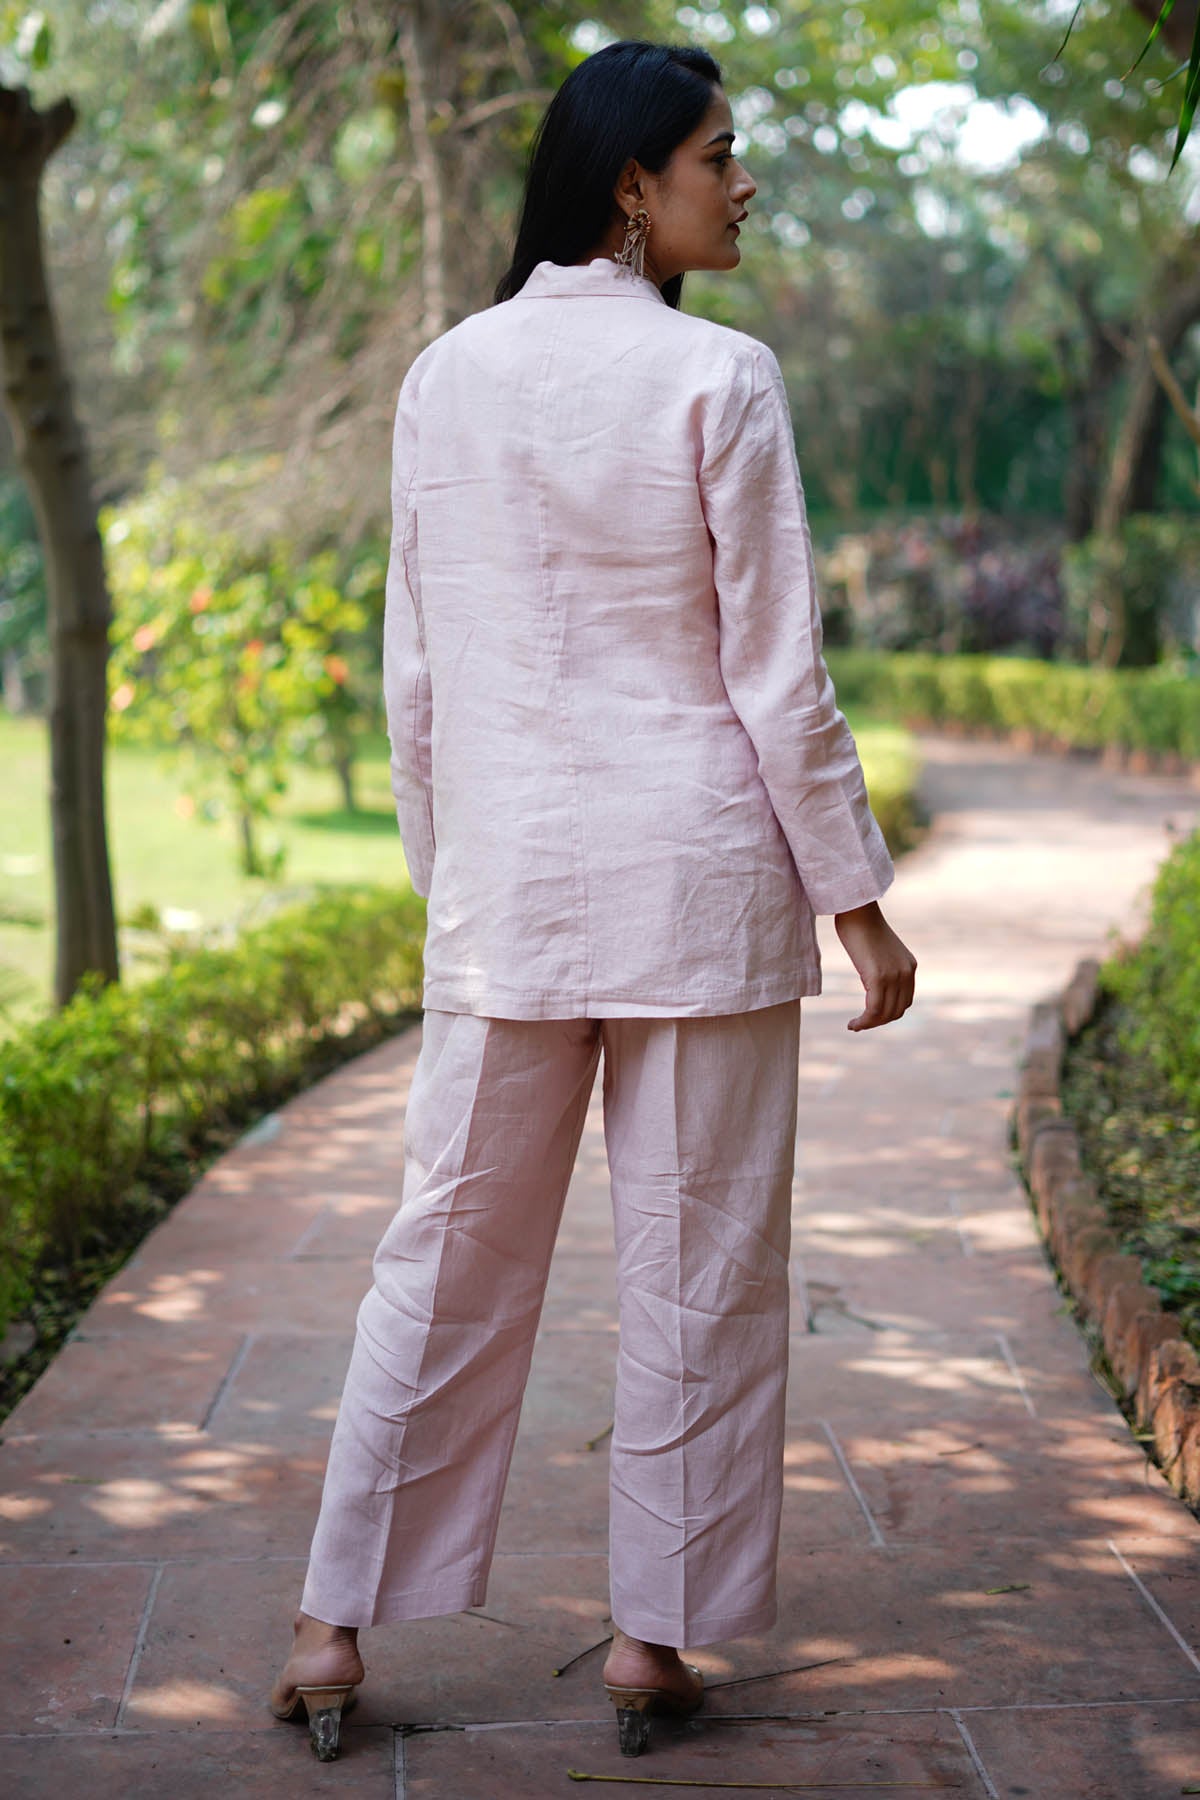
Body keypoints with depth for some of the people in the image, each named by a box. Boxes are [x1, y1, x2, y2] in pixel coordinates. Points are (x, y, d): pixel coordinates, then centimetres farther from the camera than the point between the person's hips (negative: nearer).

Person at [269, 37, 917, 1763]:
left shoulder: (444, 378, 4)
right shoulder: (718, 380, -9)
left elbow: (415, 678, 7)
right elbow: (779, 677, -9)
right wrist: (859, 902, -1)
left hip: (509, 883, 4)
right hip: (700, 871, -4)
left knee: (451, 1255, 12)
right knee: (696, 1264, 8)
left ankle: (339, 1627, 14)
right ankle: (656, 1636, 17)